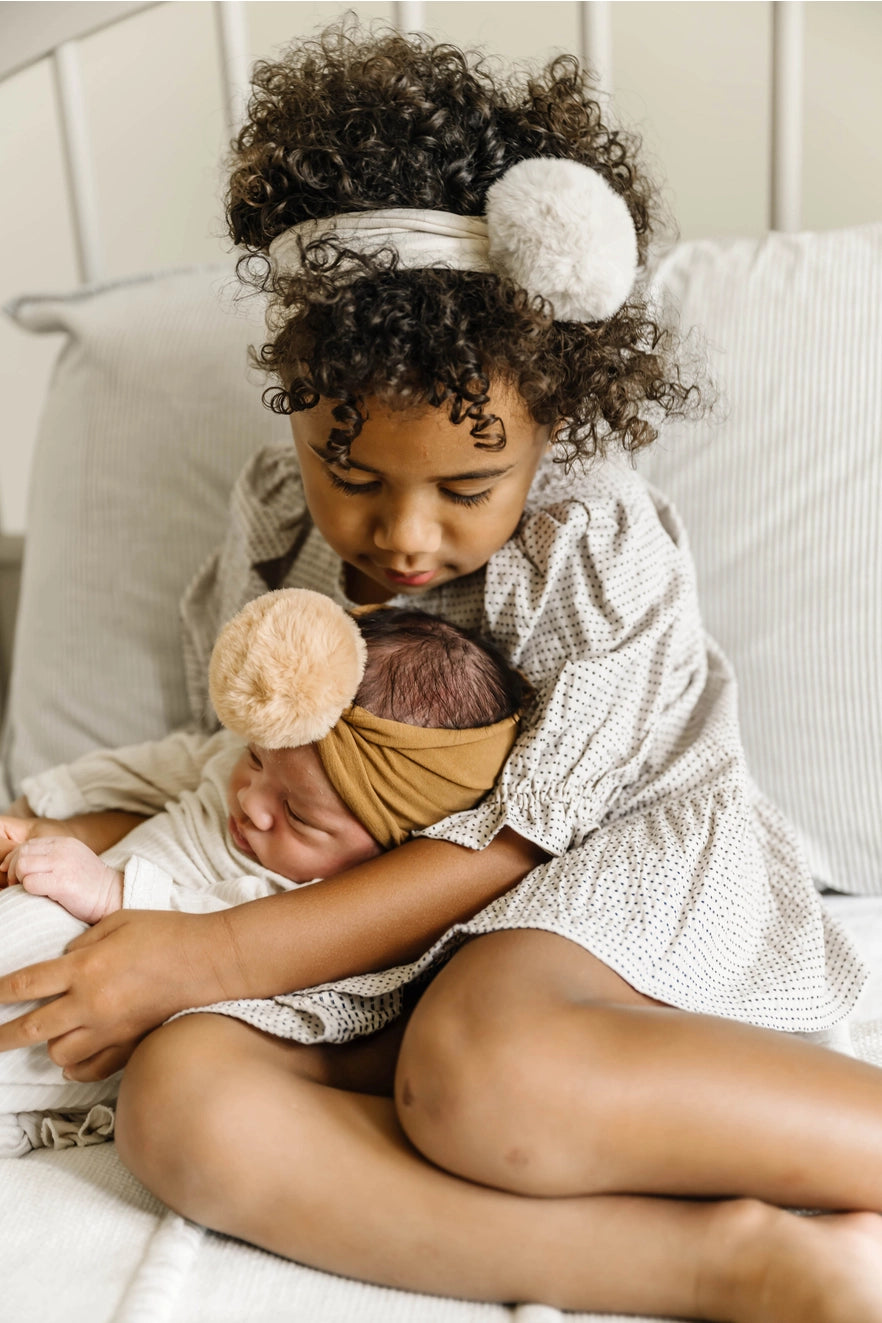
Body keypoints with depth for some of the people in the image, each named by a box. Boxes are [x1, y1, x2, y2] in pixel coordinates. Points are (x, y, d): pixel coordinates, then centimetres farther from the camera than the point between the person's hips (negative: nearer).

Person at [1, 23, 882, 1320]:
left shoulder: (605, 550, -12)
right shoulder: (272, 521, 3)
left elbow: (506, 847, -15)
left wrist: (208, 955, -19)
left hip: (614, 869, -5)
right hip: (387, 944, 6)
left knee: (477, 1064, -40)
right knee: (180, 1099, -27)